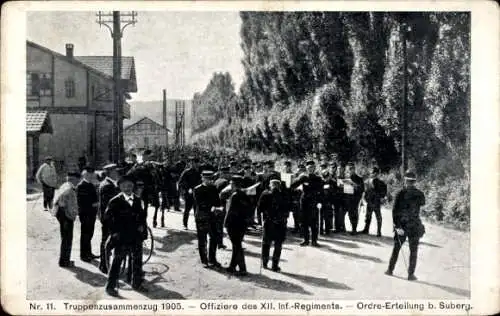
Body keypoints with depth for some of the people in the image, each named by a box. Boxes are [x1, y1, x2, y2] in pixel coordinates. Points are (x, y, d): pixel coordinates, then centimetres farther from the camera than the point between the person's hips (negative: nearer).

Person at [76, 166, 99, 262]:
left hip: (92, 213, 8)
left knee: (89, 234, 16)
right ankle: (83, 255, 10)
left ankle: (88, 253, 26)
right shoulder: (81, 186, -13)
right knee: (85, 235, 1)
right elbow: (80, 201, -17)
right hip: (85, 213, -8)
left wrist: (97, 203, 6)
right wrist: (92, 204, -17)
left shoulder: (91, 185, 12)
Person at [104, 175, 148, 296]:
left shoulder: (137, 200, 8)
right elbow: (107, 217, -7)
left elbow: (142, 214, 17)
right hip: (121, 237, -5)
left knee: (137, 261, 13)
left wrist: (142, 226, 1)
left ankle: (137, 283, 28)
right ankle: (110, 286, 10)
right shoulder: (115, 201, -8)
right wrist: (114, 232, -11)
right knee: (117, 262, 0)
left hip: (136, 237, 5)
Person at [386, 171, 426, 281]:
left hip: (401, 225, 0)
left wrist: (397, 225, -10)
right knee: (413, 251, 8)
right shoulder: (420, 194, -6)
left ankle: (390, 270, 21)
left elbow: (395, 211, -12)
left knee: (396, 248, 15)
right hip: (415, 226, 0)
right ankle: (411, 274, 7)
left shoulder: (401, 193, -8)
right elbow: (422, 204, 14)